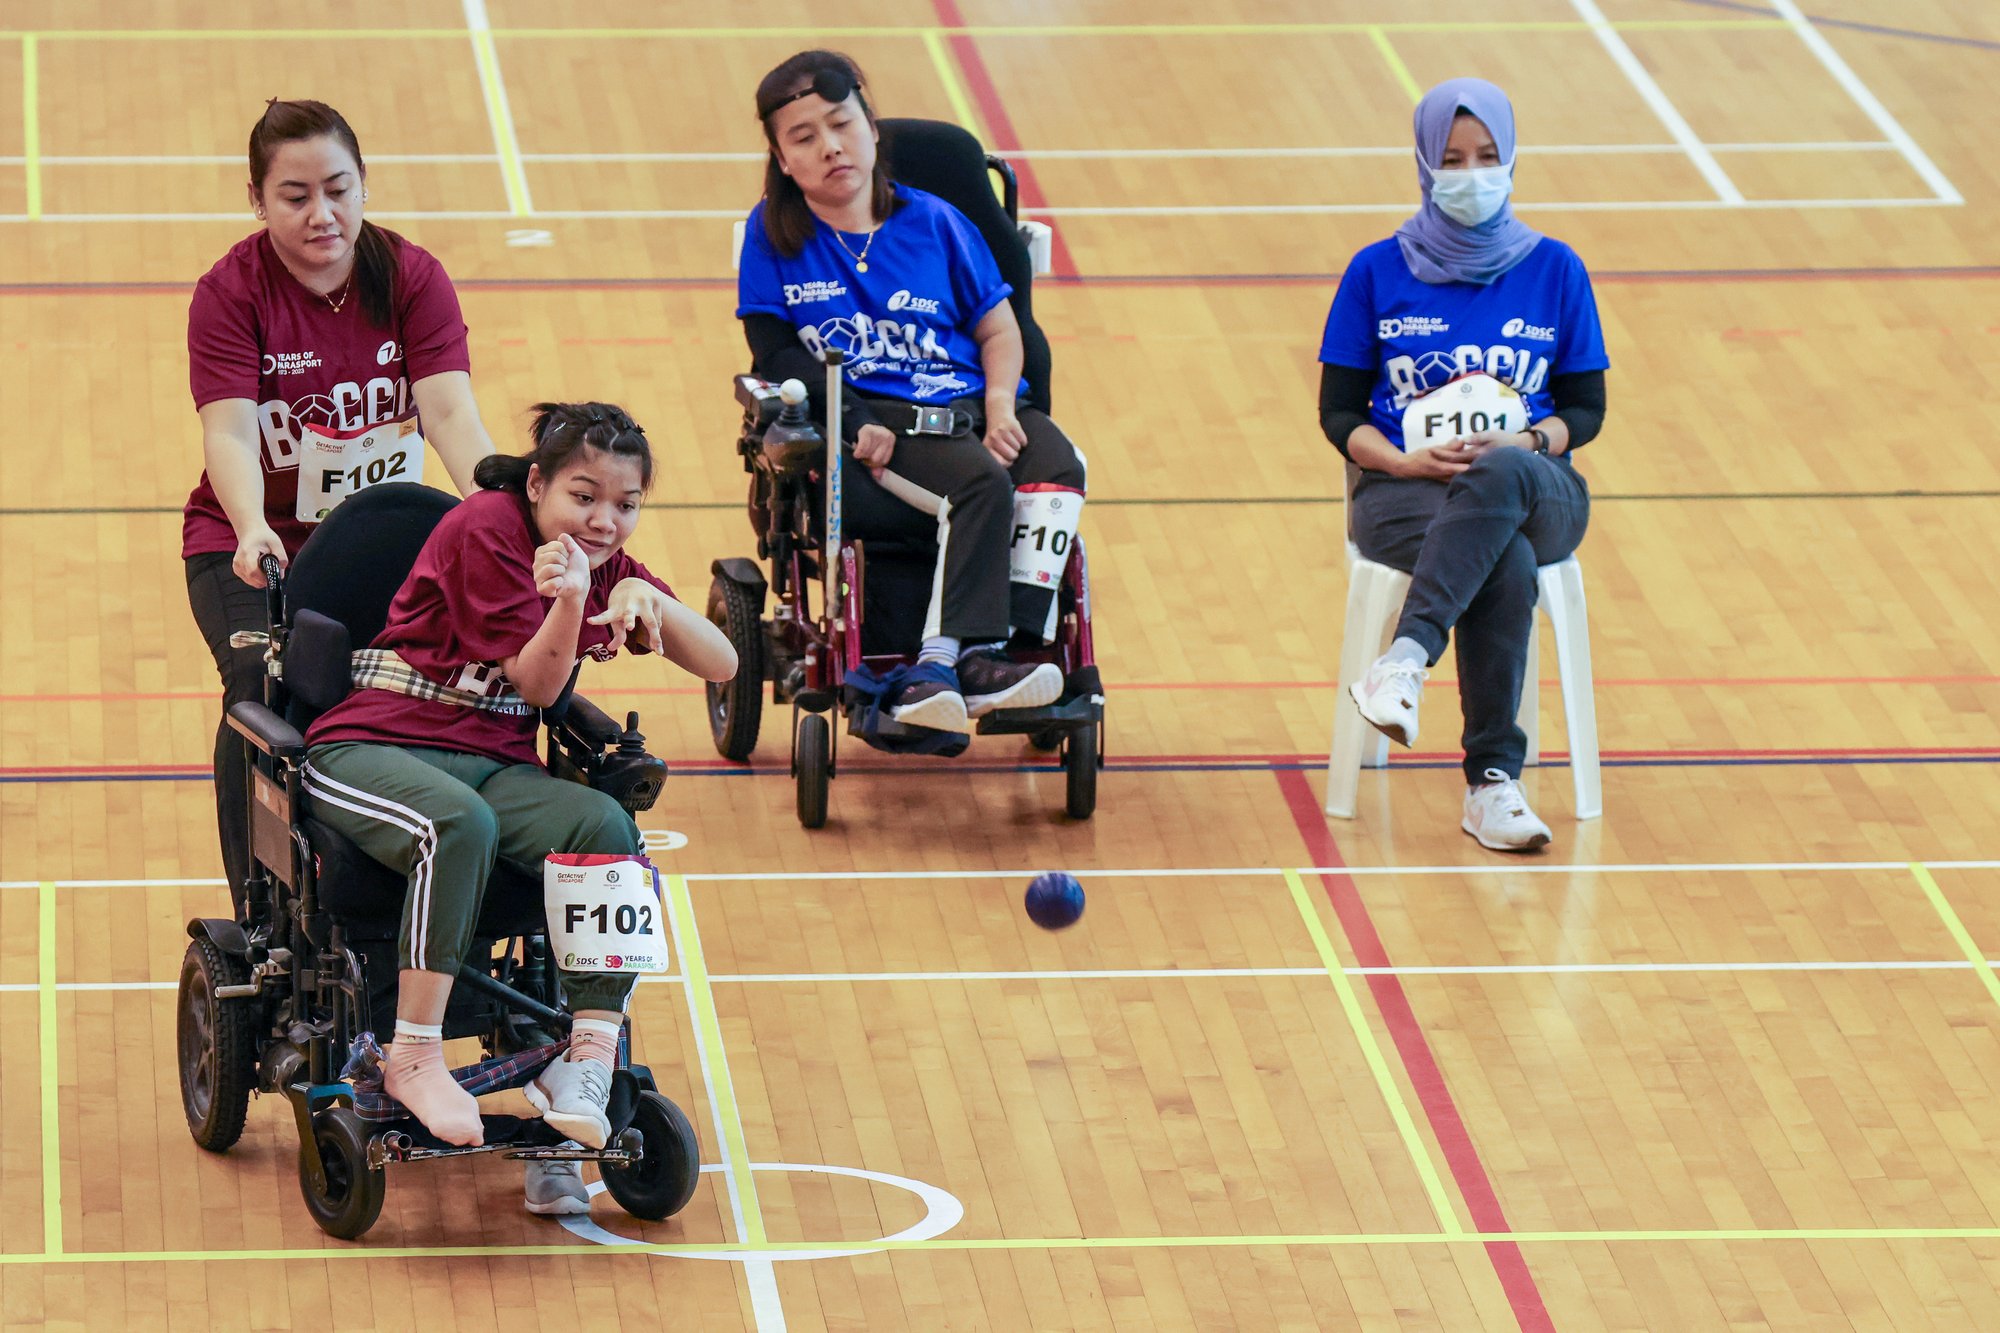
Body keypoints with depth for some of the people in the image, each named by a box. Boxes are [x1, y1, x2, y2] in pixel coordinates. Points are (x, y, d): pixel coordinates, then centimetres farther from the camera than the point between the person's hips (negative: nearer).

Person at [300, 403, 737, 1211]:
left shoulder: (607, 566, 12)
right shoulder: (486, 529, -7)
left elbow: (721, 665, 4)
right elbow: (536, 684, -9)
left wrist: (650, 602, -13)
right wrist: (567, 604, -27)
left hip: (493, 765, 6)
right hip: (371, 749, -6)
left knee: (607, 827, -26)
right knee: (462, 824, -40)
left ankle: (587, 1061, -25)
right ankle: (414, 1059, -32)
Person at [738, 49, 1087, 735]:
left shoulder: (934, 222, 12)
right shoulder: (773, 233, 6)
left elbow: (998, 328, 14)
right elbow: (775, 352, 1)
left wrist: (999, 406, -7)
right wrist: (855, 424, -14)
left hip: (966, 407, 4)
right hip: (868, 419, -4)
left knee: (1056, 465, -27)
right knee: (981, 482, -32)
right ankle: (977, 658, -38)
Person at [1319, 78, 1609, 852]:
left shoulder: (1555, 271, 9)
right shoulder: (1378, 273, 7)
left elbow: (1586, 408, 10)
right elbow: (1339, 413, 7)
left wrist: (1530, 443, -13)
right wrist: (1404, 460, -14)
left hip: (1533, 484, 1)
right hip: (1404, 490, -1)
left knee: (1500, 477, -41)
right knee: (1505, 562, -38)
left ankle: (1408, 658, -50)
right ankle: (1492, 782, -39)